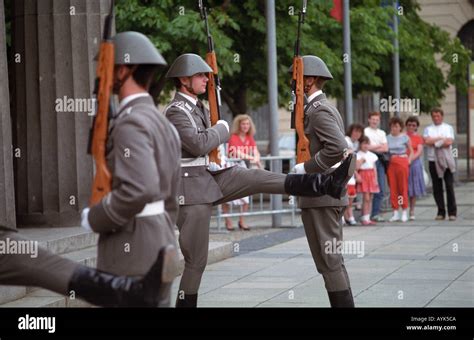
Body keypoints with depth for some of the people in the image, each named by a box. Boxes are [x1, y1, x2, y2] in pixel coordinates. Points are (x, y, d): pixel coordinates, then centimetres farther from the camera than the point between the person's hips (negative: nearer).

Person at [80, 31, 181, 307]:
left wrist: (95, 218, -14)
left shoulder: (130, 123, -16)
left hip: (132, 254, -10)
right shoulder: (161, 123, 15)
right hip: (157, 250, 10)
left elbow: (139, 190, -29)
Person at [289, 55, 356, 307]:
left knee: (328, 261, -8)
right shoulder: (327, 108, 18)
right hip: (332, 194, 11)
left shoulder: (318, 110, -13)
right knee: (333, 261, 13)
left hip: (319, 197, -11)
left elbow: (337, 147, -26)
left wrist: (305, 168, -18)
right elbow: (346, 152, 22)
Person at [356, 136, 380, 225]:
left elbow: (374, 168, 15)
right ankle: (364, 218, -7)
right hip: (363, 175, -6)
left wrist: (376, 179, 9)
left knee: (370, 198, 6)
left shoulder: (372, 155, 13)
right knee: (366, 198, -11)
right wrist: (361, 160, -18)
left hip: (371, 176, 6)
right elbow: (356, 167, -13)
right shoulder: (358, 155, -4)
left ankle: (367, 218, 10)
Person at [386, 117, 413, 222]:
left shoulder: (405, 137, 2)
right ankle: (395, 213, 7)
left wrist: (408, 161, -4)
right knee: (393, 188, 1)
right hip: (391, 164, 3)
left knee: (403, 187, -3)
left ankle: (404, 212, 3)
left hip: (402, 162, -3)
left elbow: (411, 151, 8)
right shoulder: (388, 138, 9)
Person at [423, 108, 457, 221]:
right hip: (433, 161, 2)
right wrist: (441, 138, -7)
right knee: (437, 187, 2)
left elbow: (449, 142, -6)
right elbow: (427, 141, -7)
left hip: (447, 161, -2)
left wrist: (434, 143, -5)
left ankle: (452, 212, -2)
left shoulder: (448, 128, 9)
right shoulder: (428, 129, 12)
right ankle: (441, 212, 8)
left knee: (449, 186, -5)